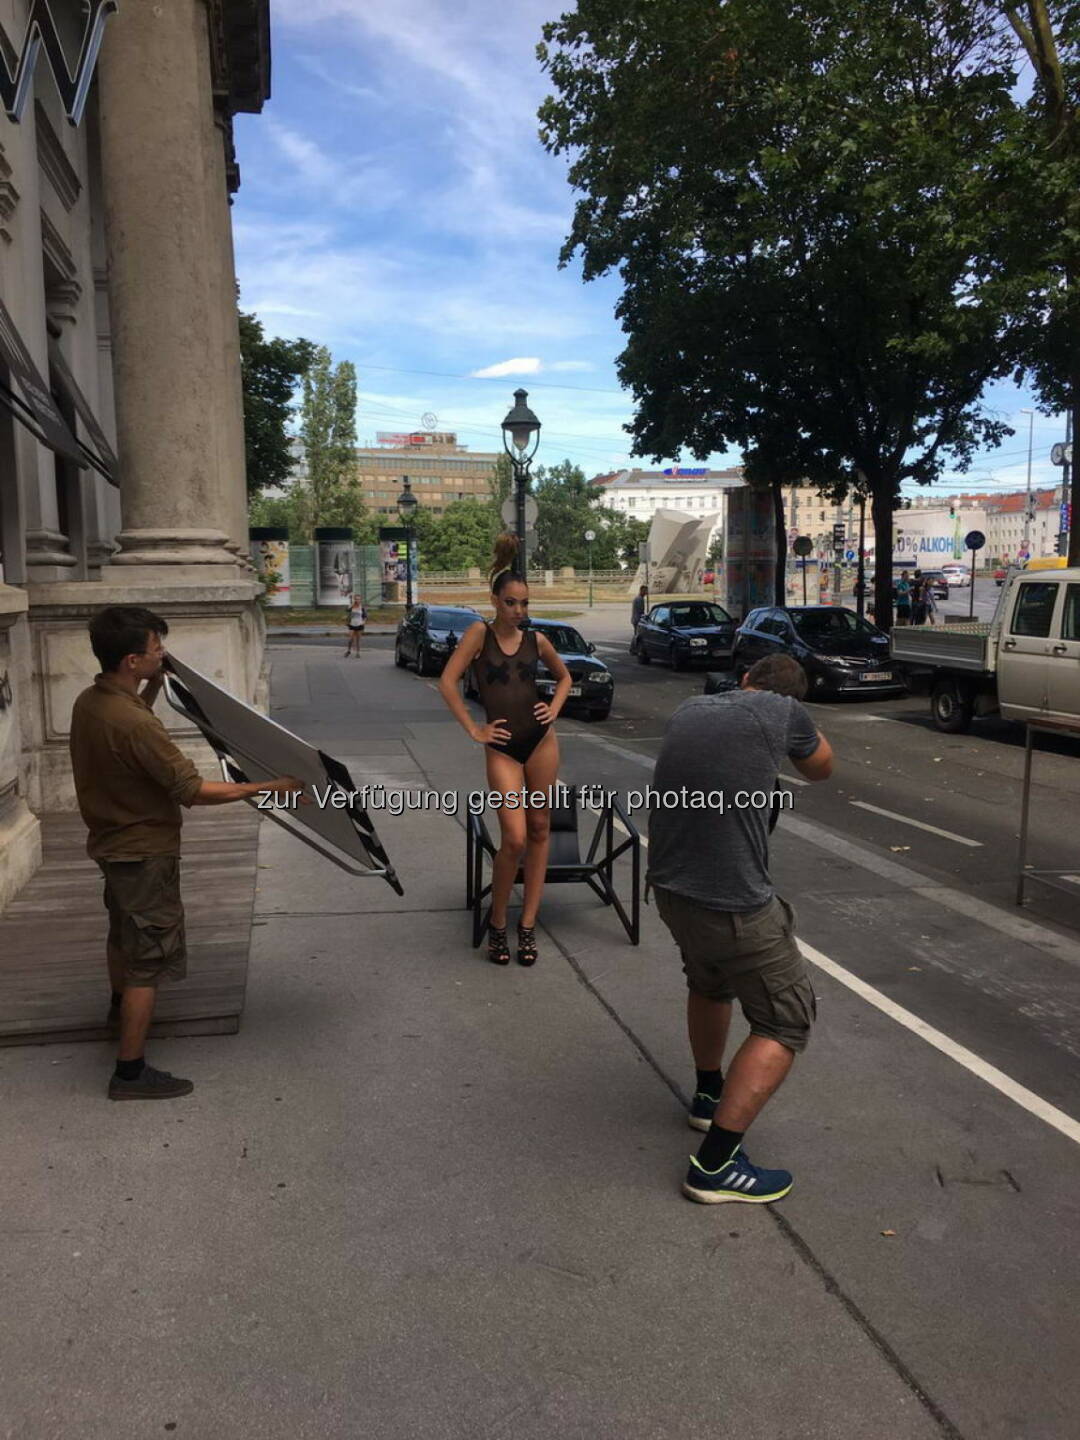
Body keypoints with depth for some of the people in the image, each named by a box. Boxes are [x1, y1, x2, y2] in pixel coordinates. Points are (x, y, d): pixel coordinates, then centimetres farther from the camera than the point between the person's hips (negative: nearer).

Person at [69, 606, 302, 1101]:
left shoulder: (88, 702, -3)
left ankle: (120, 1007, 56)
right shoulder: (135, 725, -31)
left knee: (123, 932, 31)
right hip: (144, 851, -9)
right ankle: (130, 1073, 9)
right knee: (148, 959, 1)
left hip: (110, 841, 9)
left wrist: (150, 690, 7)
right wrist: (268, 787, -25)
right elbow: (192, 790, -28)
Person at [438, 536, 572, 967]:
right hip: (502, 747, -4)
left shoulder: (536, 639, 6)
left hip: (541, 739, 4)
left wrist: (554, 709, 7)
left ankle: (527, 925, 18)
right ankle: (497, 924, 11)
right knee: (514, 838, -11)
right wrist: (473, 729, -9)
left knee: (539, 831, 7)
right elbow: (447, 681, -9)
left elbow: (564, 676, 23)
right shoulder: (480, 633, -4)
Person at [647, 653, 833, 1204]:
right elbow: (821, 769, 14)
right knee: (786, 1023, 9)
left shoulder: (687, 710, 8)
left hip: (669, 888, 7)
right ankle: (715, 1164, 7)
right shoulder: (782, 712, -6)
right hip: (735, 905, -7)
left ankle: (709, 1094, 51)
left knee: (710, 982, 32)